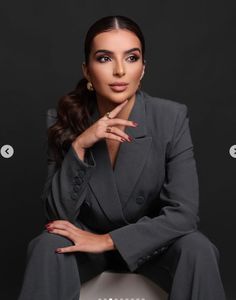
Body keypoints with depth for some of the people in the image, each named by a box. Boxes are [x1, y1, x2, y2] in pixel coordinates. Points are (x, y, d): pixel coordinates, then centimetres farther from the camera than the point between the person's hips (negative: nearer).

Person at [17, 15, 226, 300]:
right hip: (86, 239, 0)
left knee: (197, 249, -29)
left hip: (151, 241, 0)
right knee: (48, 246, -30)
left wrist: (107, 240, -26)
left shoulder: (172, 117, -18)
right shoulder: (63, 119, -15)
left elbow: (184, 212, -21)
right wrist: (79, 146, -31)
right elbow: (58, 215, -17)